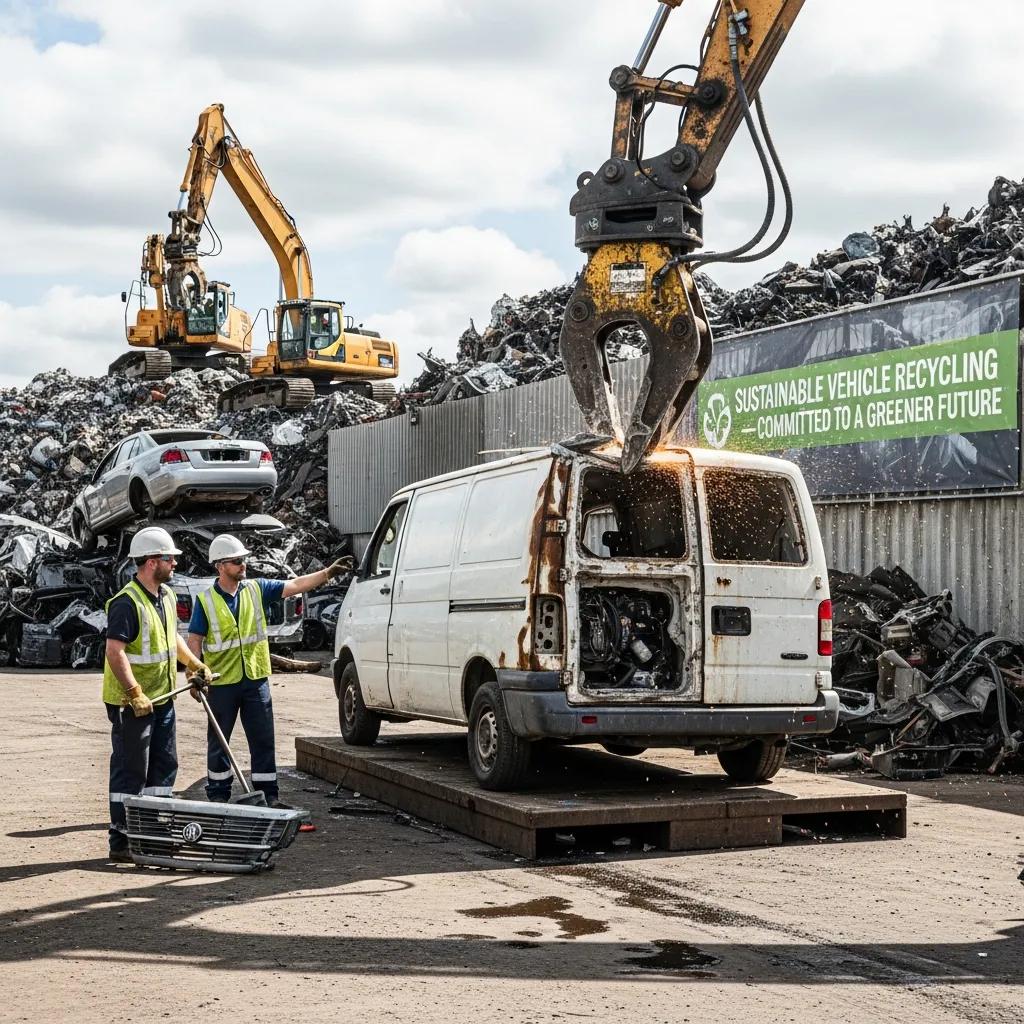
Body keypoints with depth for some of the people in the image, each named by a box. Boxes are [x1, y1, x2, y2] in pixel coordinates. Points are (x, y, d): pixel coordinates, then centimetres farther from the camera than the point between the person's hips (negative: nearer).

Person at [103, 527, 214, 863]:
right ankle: (121, 842, 5)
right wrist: (135, 694, -28)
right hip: (132, 703, -9)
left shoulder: (166, 595, 10)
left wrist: (194, 664, 18)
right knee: (130, 772, -3)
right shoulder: (126, 603, -20)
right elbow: (115, 652, -25)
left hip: (161, 698, 9)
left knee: (164, 766, 15)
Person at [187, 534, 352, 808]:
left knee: (263, 741, 4)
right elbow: (194, 642, -3)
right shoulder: (206, 601, -6)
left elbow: (294, 586, -4)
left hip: (256, 680, 3)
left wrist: (327, 573, -16)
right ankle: (218, 796, 22)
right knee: (218, 743, 10)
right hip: (221, 683, -3)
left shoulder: (256, 590, 3)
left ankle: (268, 796, 10)